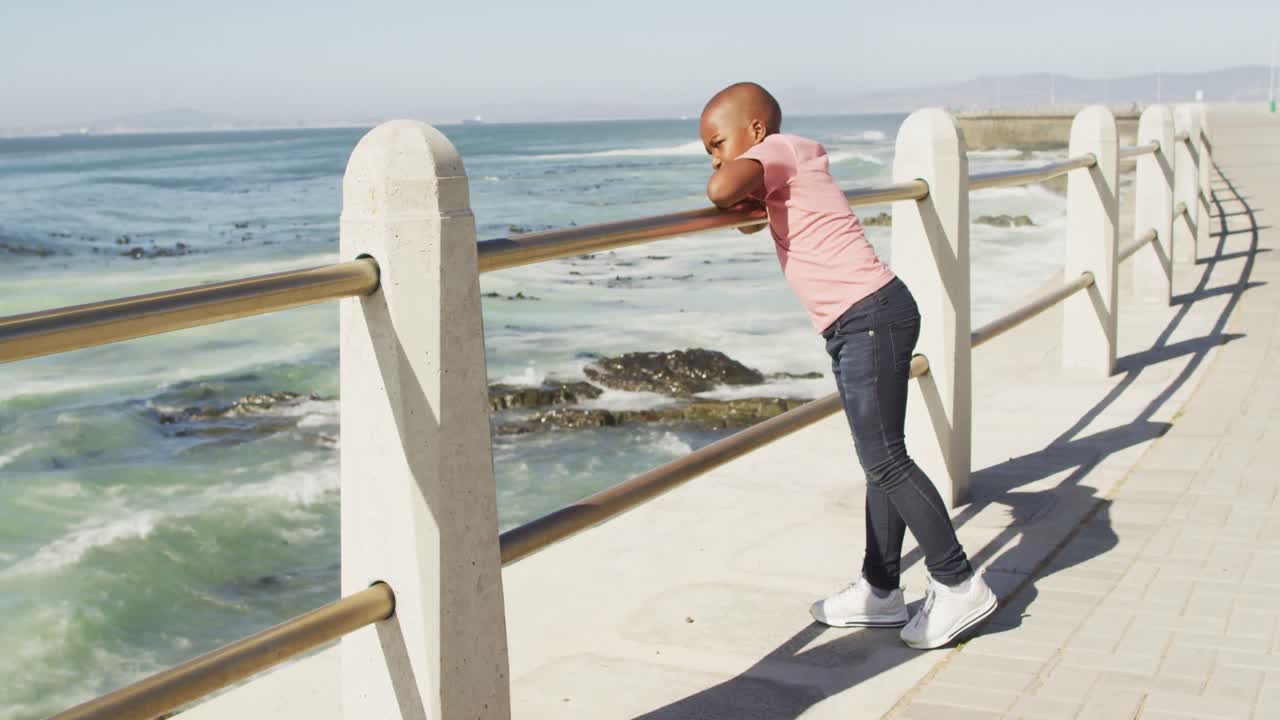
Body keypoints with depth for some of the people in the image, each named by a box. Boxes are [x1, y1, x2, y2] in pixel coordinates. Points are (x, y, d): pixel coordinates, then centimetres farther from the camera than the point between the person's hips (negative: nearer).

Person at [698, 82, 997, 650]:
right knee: (881, 460, 13)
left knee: (884, 461, -7)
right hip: (863, 325, 10)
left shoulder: (778, 149, -6)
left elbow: (720, 190, -24)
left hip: (868, 318, -10)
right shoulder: (804, 155, 20)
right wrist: (755, 203, 20)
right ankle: (879, 591, 21)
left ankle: (958, 585, 0)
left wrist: (737, 194, -2)